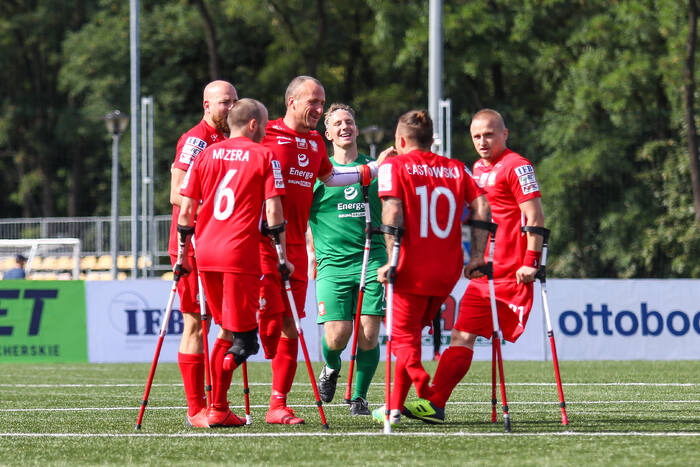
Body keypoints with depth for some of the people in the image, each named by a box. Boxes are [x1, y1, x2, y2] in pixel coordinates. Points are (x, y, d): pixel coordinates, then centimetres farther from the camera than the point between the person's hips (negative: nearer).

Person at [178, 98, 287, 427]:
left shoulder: (206, 155, 12)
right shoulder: (264, 156, 1)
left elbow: (187, 208, 9)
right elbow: (273, 210, -6)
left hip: (205, 252, 5)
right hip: (241, 252, -5)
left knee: (227, 329, 18)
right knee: (243, 332, 1)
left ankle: (219, 409, 13)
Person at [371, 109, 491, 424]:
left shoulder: (394, 166, -1)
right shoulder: (456, 168, 12)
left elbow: (392, 212, -14)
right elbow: (480, 207, 4)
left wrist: (391, 260, -15)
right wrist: (478, 256, 6)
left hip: (413, 268, -5)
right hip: (448, 270, 5)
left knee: (403, 338, 4)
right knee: (409, 334, 20)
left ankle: (427, 397, -16)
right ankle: (395, 407, 20)